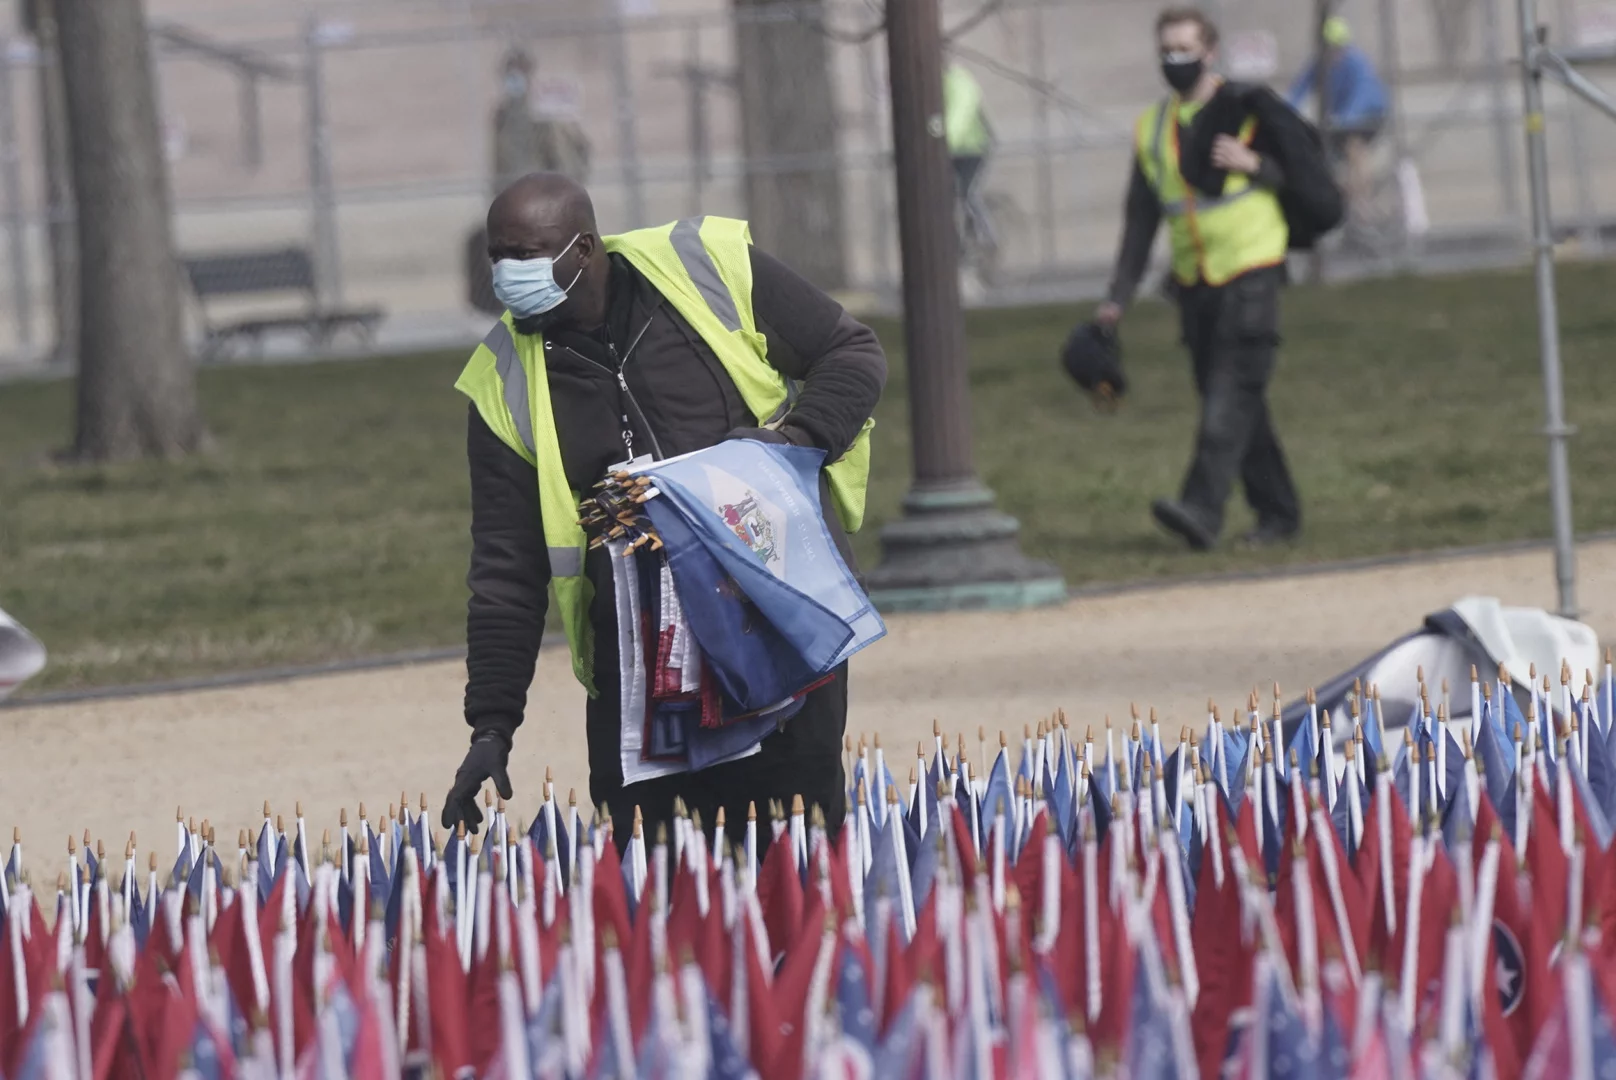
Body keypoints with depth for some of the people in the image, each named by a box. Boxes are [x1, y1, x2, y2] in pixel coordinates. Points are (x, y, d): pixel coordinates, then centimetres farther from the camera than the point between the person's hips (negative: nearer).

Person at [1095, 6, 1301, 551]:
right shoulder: (1151, 129, 12)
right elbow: (1140, 220, 16)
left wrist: (1252, 163, -18)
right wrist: (1119, 296, 10)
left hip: (1251, 271, -6)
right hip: (1194, 281, 6)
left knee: (1231, 395, -15)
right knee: (1231, 400, 7)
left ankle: (1202, 508, -26)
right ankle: (1277, 511, 16)